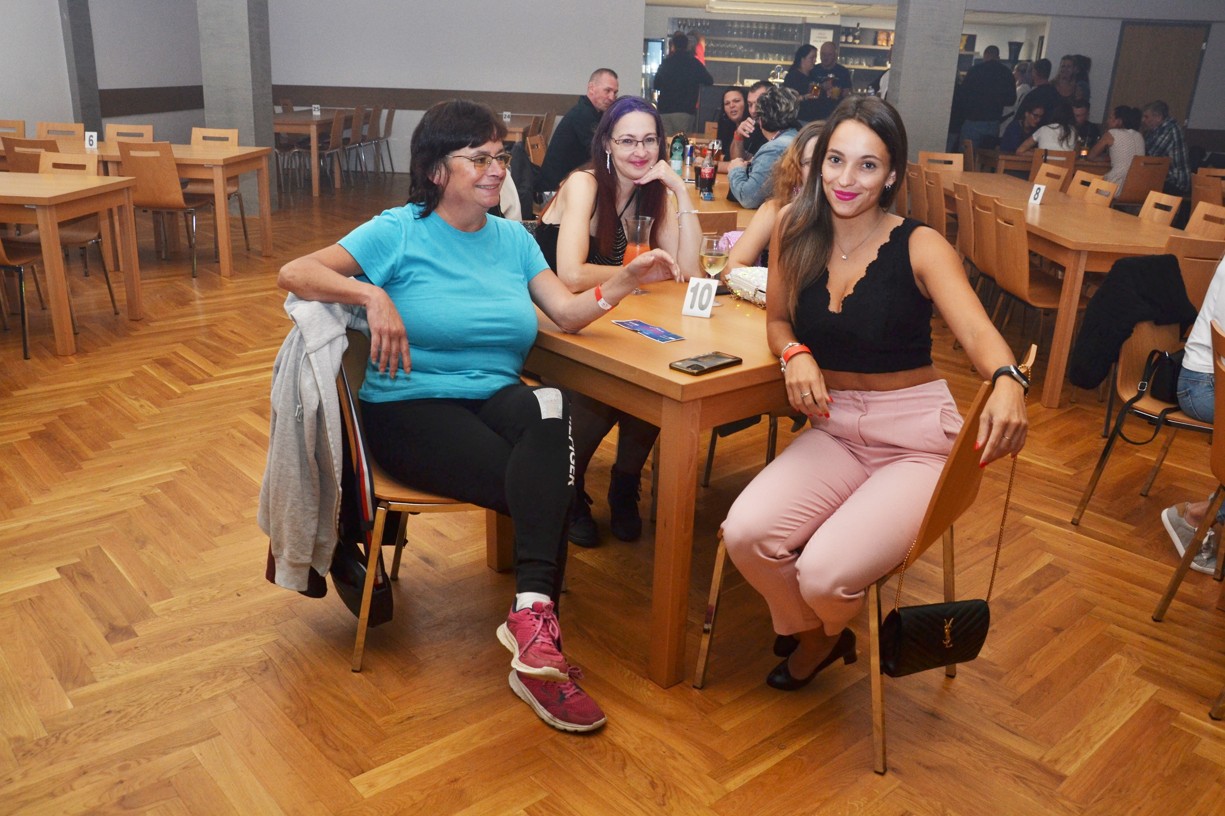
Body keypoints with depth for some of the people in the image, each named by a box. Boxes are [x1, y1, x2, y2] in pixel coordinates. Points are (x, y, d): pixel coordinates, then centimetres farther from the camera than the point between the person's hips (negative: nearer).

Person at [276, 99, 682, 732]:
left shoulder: (512, 239, 15)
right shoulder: (400, 232, 1)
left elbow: (568, 313, 4)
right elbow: (293, 273, -7)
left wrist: (626, 280, -11)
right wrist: (372, 294, -22)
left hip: (496, 397, 4)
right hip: (411, 410, -4)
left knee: (553, 410, -34)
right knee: (541, 489, -30)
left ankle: (532, 617, -38)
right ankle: (537, 625, -20)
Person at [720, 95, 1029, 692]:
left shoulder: (920, 248, -11)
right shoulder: (795, 230, 0)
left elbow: (976, 330, -24)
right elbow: (778, 319, 13)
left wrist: (1007, 382, -48)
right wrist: (795, 354, -11)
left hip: (917, 439, -4)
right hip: (832, 430, 4)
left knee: (824, 576, -24)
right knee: (744, 533, -22)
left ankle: (829, 631, 19)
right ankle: (810, 632, 13)